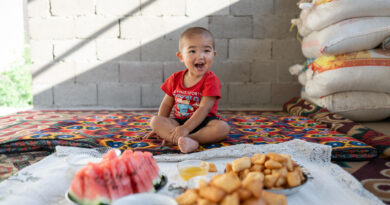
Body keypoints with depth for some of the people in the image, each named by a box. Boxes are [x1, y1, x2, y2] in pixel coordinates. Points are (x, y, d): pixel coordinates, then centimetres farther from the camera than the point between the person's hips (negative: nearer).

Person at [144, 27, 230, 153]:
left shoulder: (211, 80, -10)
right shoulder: (175, 79, 4)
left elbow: (204, 108, -20)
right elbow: (167, 104, 12)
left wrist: (185, 128, -30)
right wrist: (161, 128, 6)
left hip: (203, 122, -3)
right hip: (178, 122, 3)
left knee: (223, 127, -32)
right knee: (155, 120, -19)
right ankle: (187, 141, -41)